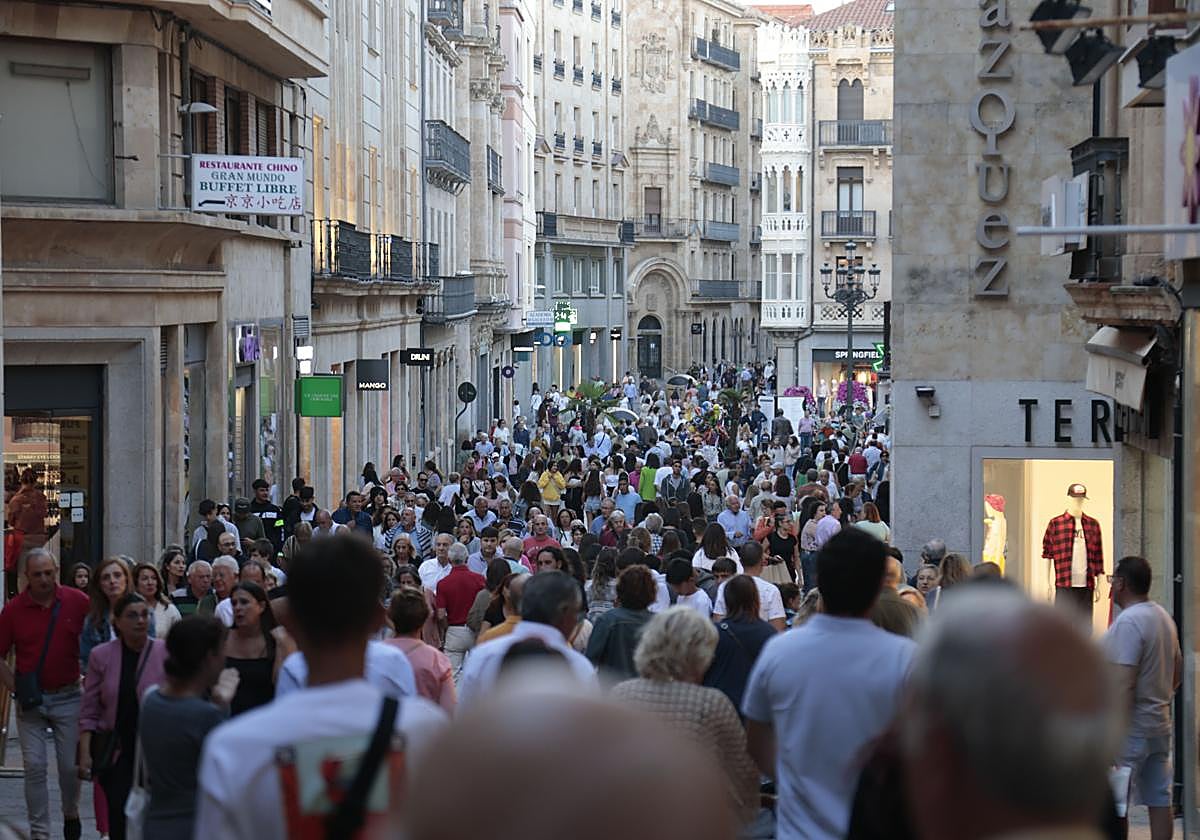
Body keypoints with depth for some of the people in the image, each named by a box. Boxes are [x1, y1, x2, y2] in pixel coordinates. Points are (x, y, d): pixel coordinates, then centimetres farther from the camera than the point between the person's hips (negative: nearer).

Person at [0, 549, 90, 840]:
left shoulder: (78, 602, -4)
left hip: (68, 697, 0)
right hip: (31, 701, 0)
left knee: (70, 766, 5)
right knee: (34, 767, -1)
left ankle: (71, 813, 32)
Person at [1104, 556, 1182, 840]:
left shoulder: (1128, 622, -17)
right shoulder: (1164, 617, 13)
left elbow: (1124, 685, -23)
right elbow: (1177, 671, 22)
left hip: (1131, 729, -9)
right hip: (1160, 725, 9)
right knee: (1160, 800, 9)